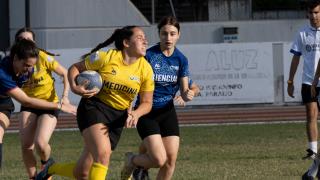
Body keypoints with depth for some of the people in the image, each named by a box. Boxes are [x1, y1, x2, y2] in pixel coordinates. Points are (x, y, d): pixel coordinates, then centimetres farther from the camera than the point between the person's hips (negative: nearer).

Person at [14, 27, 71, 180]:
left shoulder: (43, 57, -16)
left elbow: (65, 74, -7)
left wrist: (65, 96, -17)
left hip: (49, 104, -3)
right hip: (28, 106, 3)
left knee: (40, 143, -21)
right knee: (26, 144, -13)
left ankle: (46, 163, 15)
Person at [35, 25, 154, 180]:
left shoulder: (145, 69, -2)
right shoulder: (106, 57, -11)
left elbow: (147, 102, 6)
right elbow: (75, 68, 1)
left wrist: (136, 113, -16)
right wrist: (74, 87, -19)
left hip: (118, 116, 4)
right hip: (93, 107, -4)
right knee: (103, 153, -33)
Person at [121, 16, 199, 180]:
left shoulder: (181, 59, 0)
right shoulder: (148, 55, -14)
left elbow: (183, 92, 1)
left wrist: (188, 95, -23)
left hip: (167, 111, 5)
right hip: (146, 112, -5)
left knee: (171, 160, -4)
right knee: (159, 159, -17)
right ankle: (131, 161, 16)